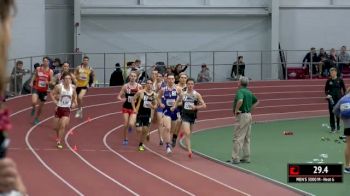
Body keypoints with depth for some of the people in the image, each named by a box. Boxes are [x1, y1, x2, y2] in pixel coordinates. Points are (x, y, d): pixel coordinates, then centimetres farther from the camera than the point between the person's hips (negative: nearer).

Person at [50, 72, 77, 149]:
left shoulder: (72, 87, -4)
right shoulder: (59, 87, -14)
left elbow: (75, 95, 16)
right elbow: (52, 94, -3)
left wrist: (74, 102, 3)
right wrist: (55, 101, -13)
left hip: (67, 109, 1)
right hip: (59, 108, -1)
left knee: (63, 126, -16)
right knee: (56, 127, 11)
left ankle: (59, 142, -5)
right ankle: (58, 136, 45)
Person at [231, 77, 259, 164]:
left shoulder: (240, 91, -15)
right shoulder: (249, 92, 13)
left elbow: (240, 101, -34)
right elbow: (257, 101, 25)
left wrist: (236, 110, -21)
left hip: (242, 116, -9)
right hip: (249, 115, 9)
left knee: (238, 137, -7)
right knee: (246, 138, 14)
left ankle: (235, 158, -9)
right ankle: (246, 157, 17)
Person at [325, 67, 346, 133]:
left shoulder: (340, 80, -1)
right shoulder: (329, 81, 2)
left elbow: (344, 89, 5)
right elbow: (326, 90, 9)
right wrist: (327, 95, -10)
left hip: (338, 98, -1)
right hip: (331, 99, 1)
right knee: (331, 113, -2)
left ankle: (338, 126, 23)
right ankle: (332, 128, 3)